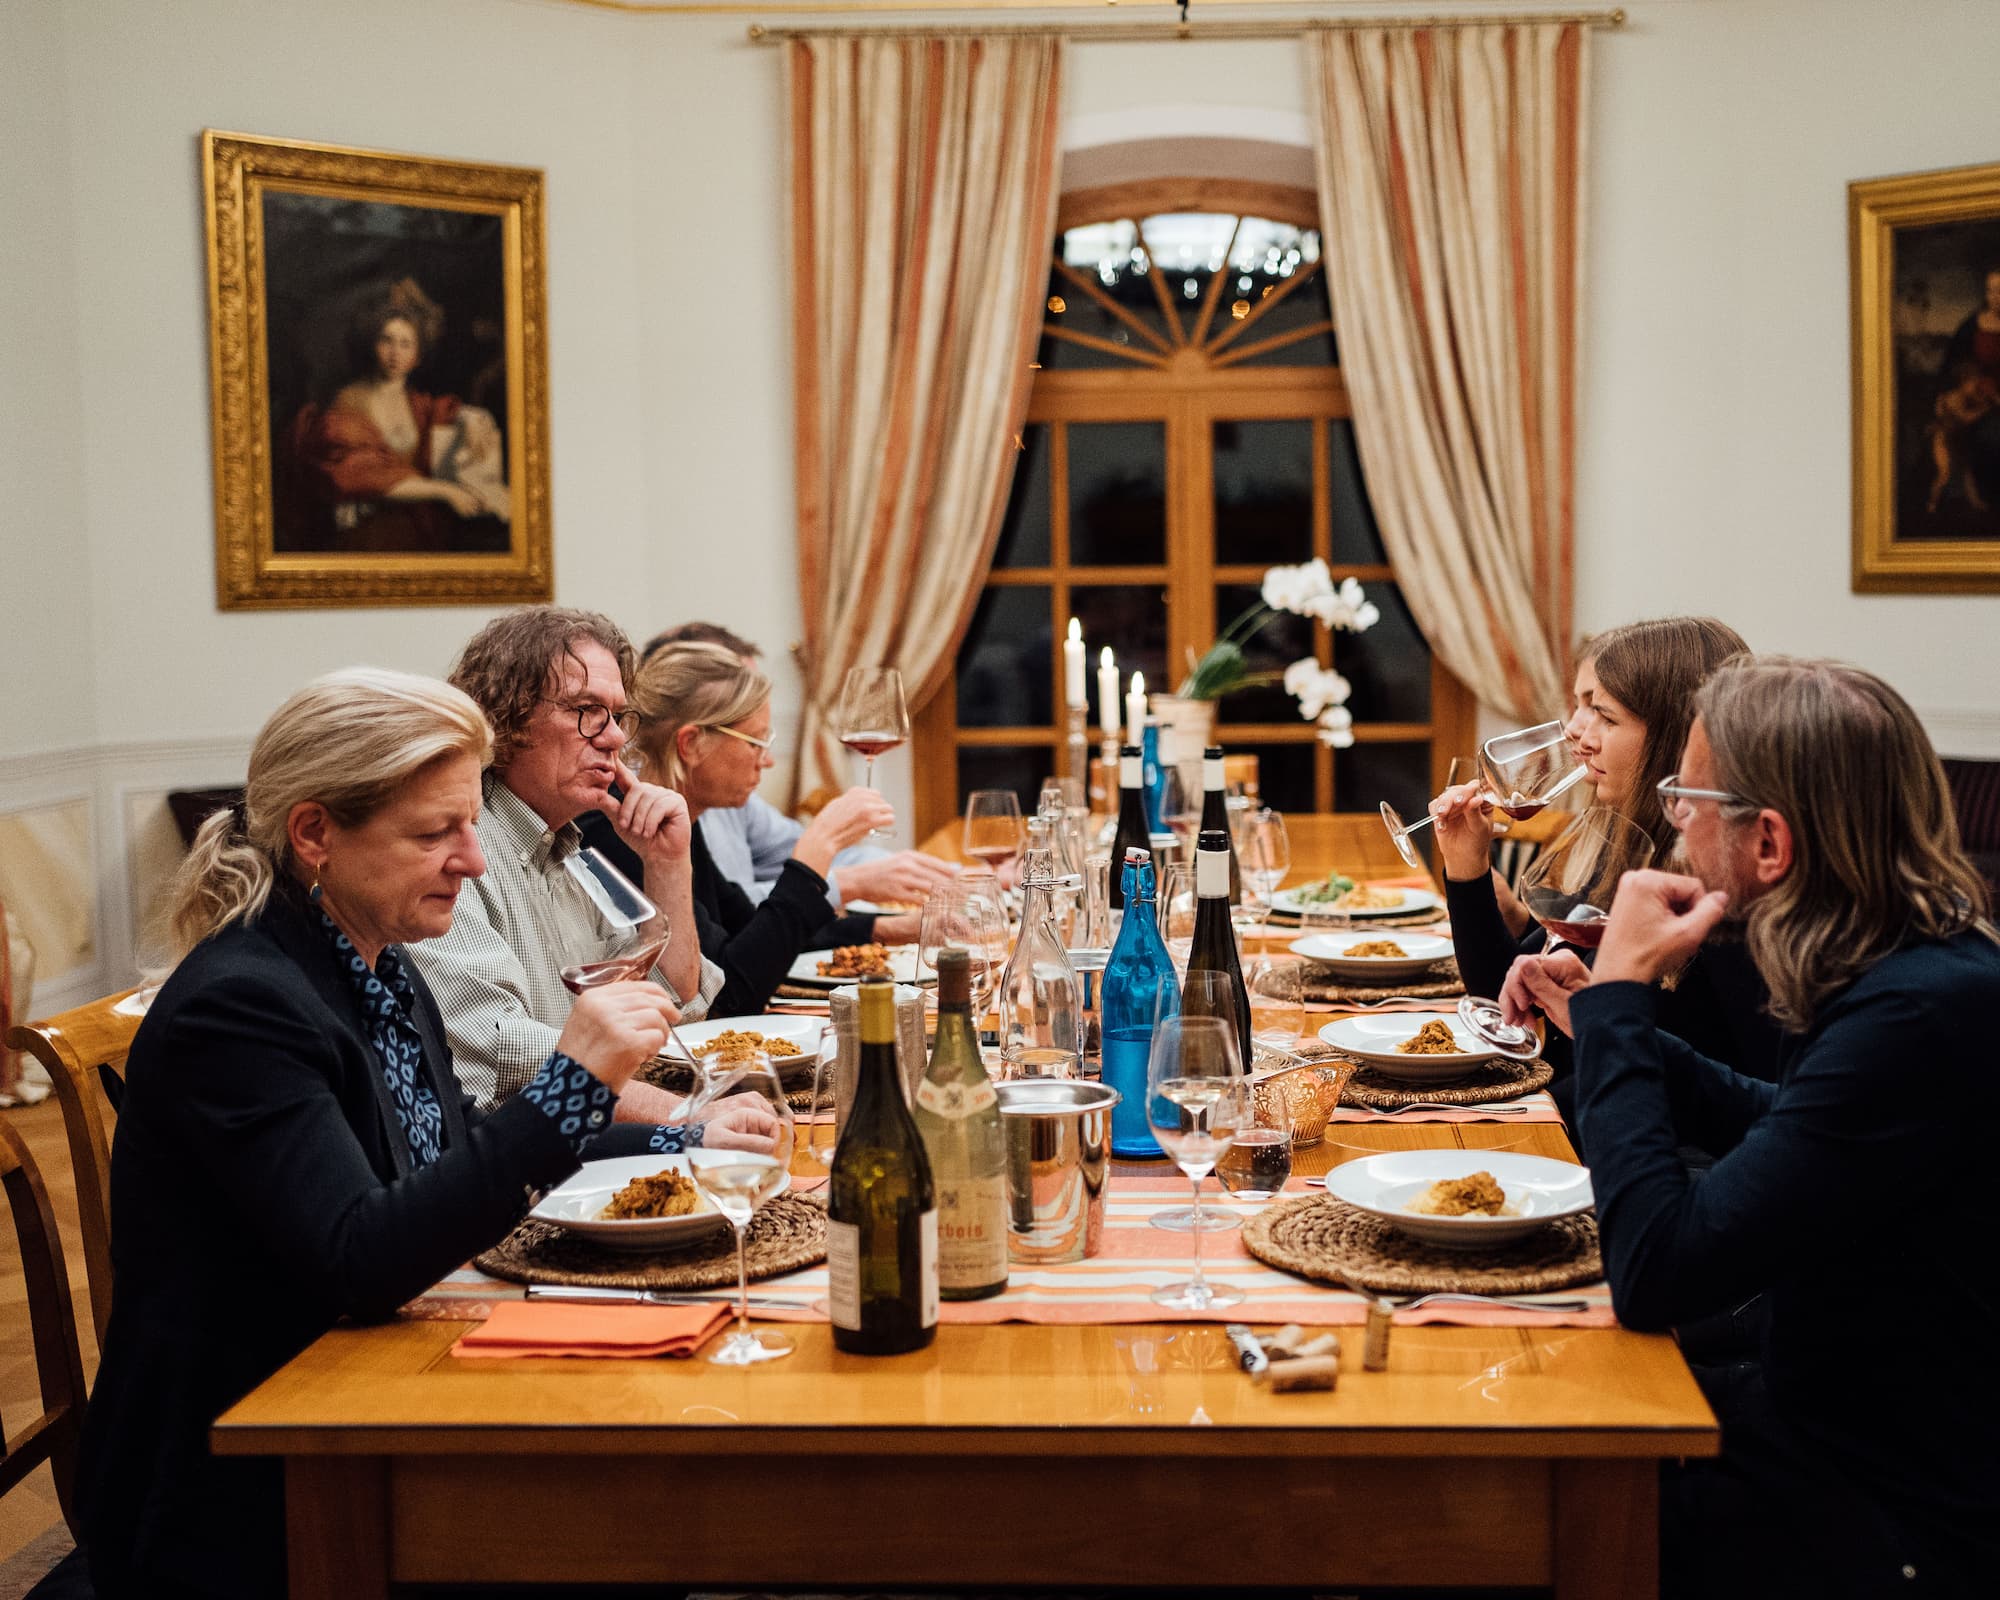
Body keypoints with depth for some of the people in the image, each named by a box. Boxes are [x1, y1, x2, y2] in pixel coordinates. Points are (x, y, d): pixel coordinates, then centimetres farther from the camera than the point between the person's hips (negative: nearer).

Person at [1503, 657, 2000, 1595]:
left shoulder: (1921, 1016, -29)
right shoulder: (1900, 967, 0)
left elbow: (1656, 1275, -29)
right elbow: (1781, 1130, 21)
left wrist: (1618, 996, -19)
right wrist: (1604, 1015, 8)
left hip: (1900, 1522, -8)